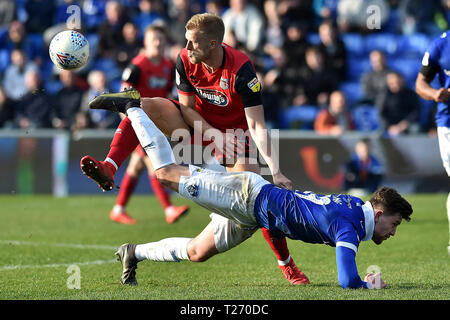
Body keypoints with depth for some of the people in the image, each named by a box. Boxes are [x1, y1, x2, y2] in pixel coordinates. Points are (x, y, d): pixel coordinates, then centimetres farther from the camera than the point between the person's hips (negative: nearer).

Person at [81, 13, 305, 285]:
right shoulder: (186, 61, -18)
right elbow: (187, 107, -8)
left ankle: (287, 265, -1)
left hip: (234, 131, -4)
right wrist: (213, 134, -25)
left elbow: (256, 125, -32)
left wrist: (275, 170, -41)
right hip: (196, 122, 4)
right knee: (143, 108, -21)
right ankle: (109, 170, -33)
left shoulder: (242, 71, -31)